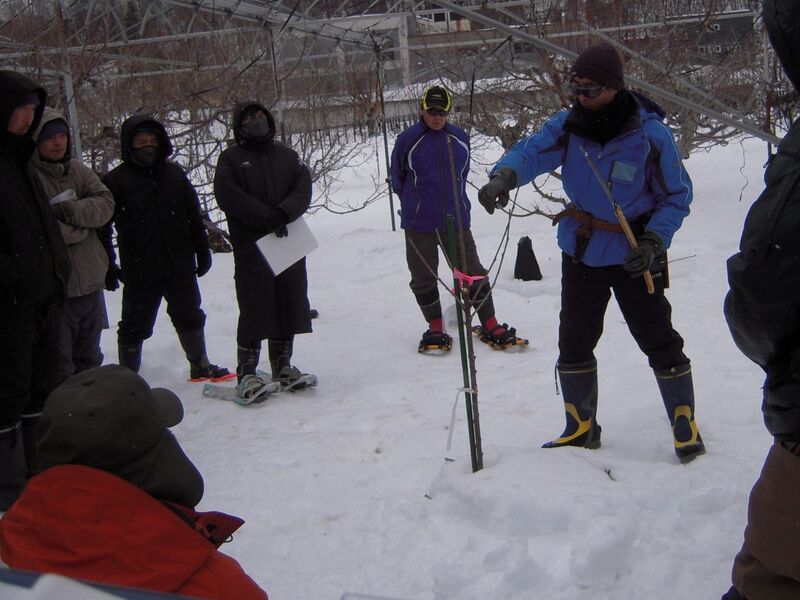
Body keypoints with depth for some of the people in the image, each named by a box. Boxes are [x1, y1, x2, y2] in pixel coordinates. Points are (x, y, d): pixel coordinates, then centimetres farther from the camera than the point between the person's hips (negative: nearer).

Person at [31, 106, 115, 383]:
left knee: (89, 359, 22)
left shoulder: (78, 170, 9)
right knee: (60, 364, -2)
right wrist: (82, 225, -9)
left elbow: (106, 204, -1)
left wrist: (70, 210, -18)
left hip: (90, 281, 7)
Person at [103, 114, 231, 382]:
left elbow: (194, 216, 11)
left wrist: (202, 251, 11)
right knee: (135, 324, 6)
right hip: (139, 271, -4)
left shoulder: (174, 174, 6)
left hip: (180, 266, 4)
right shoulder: (116, 180, -7)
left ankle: (200, 367, 33)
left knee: (190, 317, 17)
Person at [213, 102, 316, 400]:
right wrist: (267, 218, -19)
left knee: (289, 306, 8)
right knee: (254, 310, -5)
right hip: (251, 247, -4)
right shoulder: (231, 159, 4)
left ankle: (283, 367, 19)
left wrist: (283, 212, -17)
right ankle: (247, 373, 2)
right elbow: (230, 197, -10)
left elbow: (303, 188, 2)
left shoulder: (286, 154, 14)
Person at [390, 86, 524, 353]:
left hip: (456, 220, 2)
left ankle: (490, 326, 14)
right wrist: (414, 205, 9)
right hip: (419, 225, -2)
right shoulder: (407, 140, -6)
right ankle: (435, 329, 22)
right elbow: (397, 180, 6)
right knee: (424, 280, 7)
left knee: (474, 275, 3)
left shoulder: (460, 138, 4)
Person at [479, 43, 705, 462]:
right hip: (581, 252, 4)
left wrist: (654, 240, -22)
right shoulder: (568, 125, -7)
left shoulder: (650, 133, -16)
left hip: (634, 255, -4)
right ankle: (581, 428, 30)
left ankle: (686, 429, 19)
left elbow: (677, 195, -8)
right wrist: (505, 174, -45)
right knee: (574, 342, 12)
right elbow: (531, 150, -23)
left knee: (659, 342, 1)